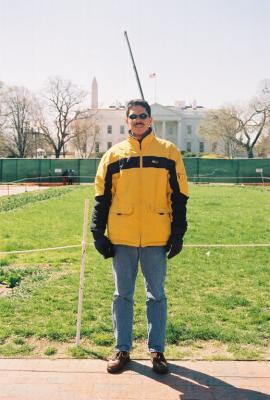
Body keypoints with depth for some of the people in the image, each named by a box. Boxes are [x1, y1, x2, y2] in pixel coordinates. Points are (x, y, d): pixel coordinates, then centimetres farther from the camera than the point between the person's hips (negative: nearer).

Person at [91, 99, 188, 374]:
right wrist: (98, 234, 3)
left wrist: (178, 234, 0)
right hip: (121, 238, 1)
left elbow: (178, 196, 4)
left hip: (156, 238, -1)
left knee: (156, 295, 9)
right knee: (122, 295, 10)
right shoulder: (114, 154, 7)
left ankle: (157, 350, 23)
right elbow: (102, 197, 8)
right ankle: (122, 349, 24)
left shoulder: (169, 152, 4)